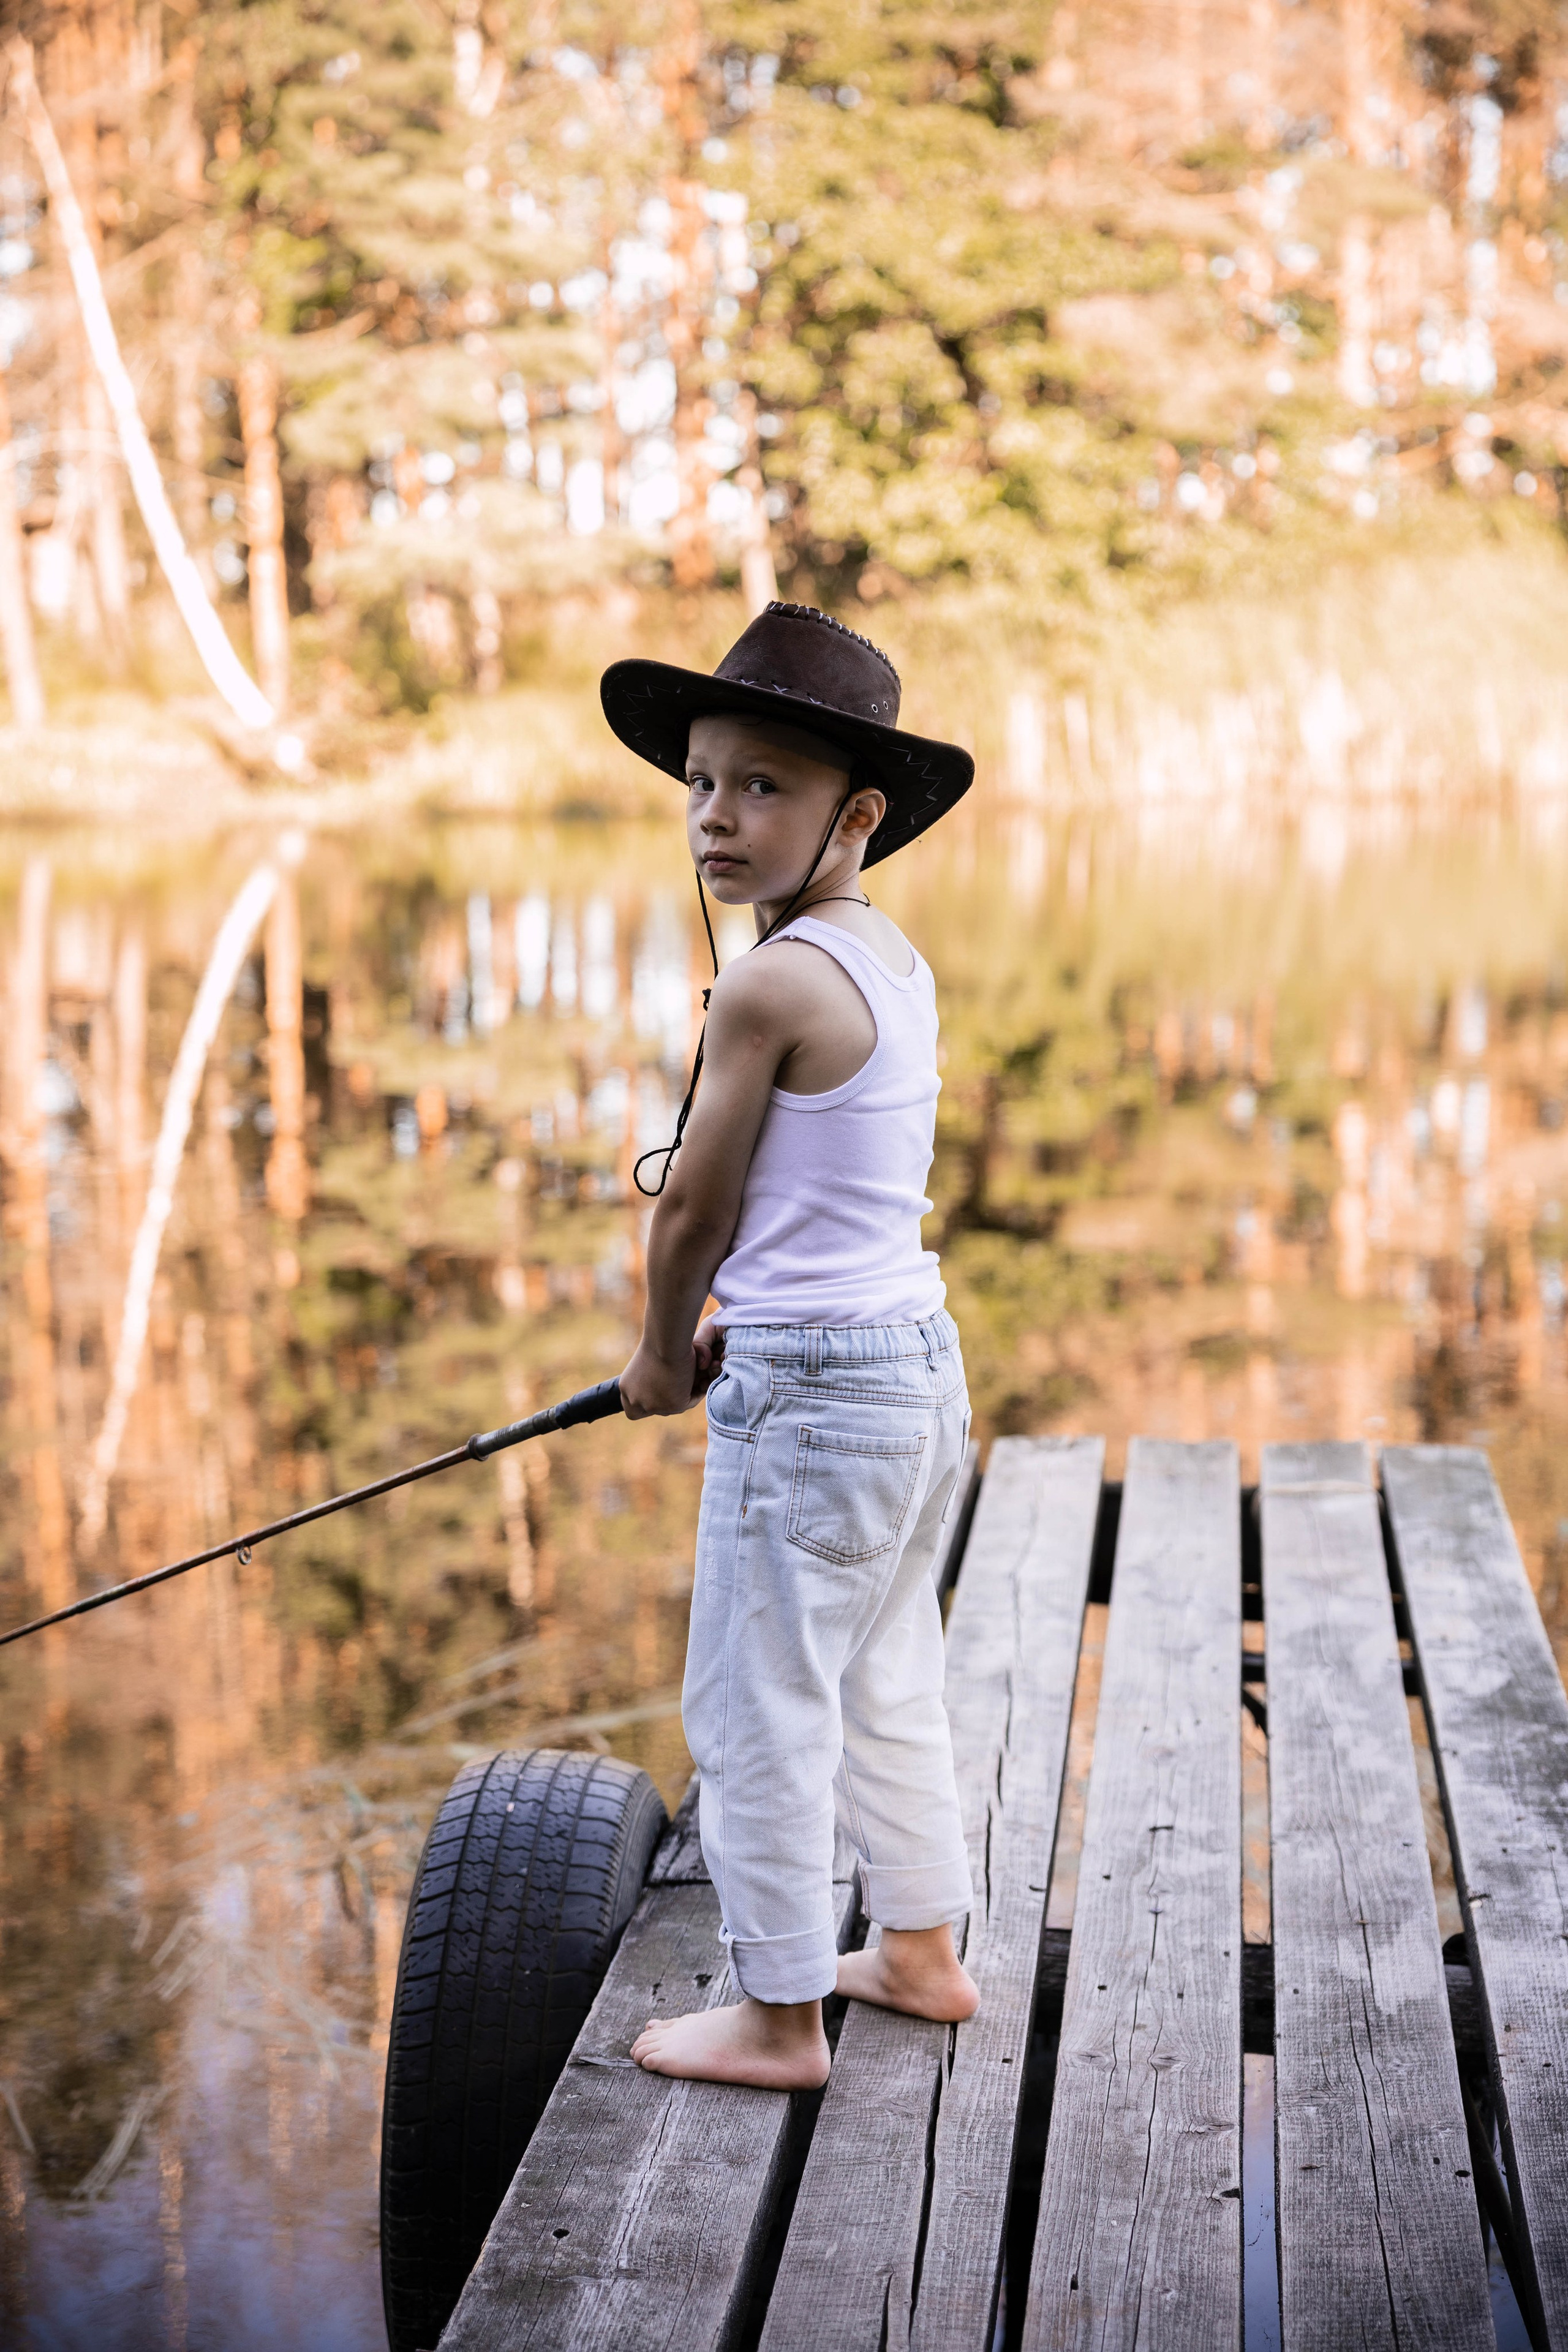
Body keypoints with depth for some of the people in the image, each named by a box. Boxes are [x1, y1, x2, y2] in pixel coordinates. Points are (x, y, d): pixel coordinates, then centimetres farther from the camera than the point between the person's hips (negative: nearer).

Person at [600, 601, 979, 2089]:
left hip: (808, 1393, -9)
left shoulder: (772, 980, -19)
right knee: (883, 1684, 22)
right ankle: (920, 1952, 35)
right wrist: (744, 1321, 19)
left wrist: (661, 1357, 5)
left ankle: (779, 2019, 14)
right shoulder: (897, 962, 8)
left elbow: (692, 1206, -11)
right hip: (917, 1357, 9)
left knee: (756, 1715, 3)